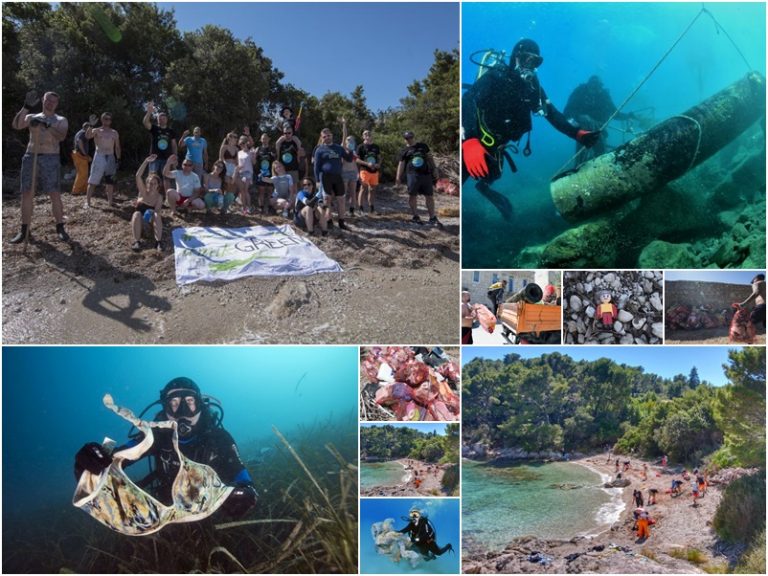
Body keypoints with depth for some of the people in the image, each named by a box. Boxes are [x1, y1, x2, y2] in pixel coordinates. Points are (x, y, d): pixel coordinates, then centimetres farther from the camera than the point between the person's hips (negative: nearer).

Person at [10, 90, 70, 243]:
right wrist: (26, 107, -17)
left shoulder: (61, 120, 7)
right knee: (27, 194, 1)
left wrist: (46, 125, -29)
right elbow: (16, 125, -8)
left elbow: (61, 136, -13)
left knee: (55, 195, -7)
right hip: (30, 158, 2)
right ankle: (24, 231, 6)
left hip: (50, 160, -2)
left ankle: (60, 228, 3)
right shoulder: (31, 117, 12)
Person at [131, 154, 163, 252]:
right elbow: (138, 176, -22)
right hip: (140, 222, 0)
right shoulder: (143, 192, -8)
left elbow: (157, 211, -15)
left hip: (150, 221, 0)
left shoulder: (159, 197, -7)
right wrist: (146, 162, -30)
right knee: (137, 214, -31)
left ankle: (158, 242, -40)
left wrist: (151, 214, -39)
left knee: (156, 215, -30)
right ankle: (137, 241, -39)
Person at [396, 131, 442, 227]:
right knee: (412, 196, 0)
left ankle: (433, 218, 5)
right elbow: (401, 164, 7)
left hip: (426, 174, 1)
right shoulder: (405, 151, 10)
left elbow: (429, 157, 16)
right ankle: (415, 216, 14)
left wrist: (434, 169, 8)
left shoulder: (423, 146, 15)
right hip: (413, 175, -1)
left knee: (429, 196, 0)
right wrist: (398, 176, 0)